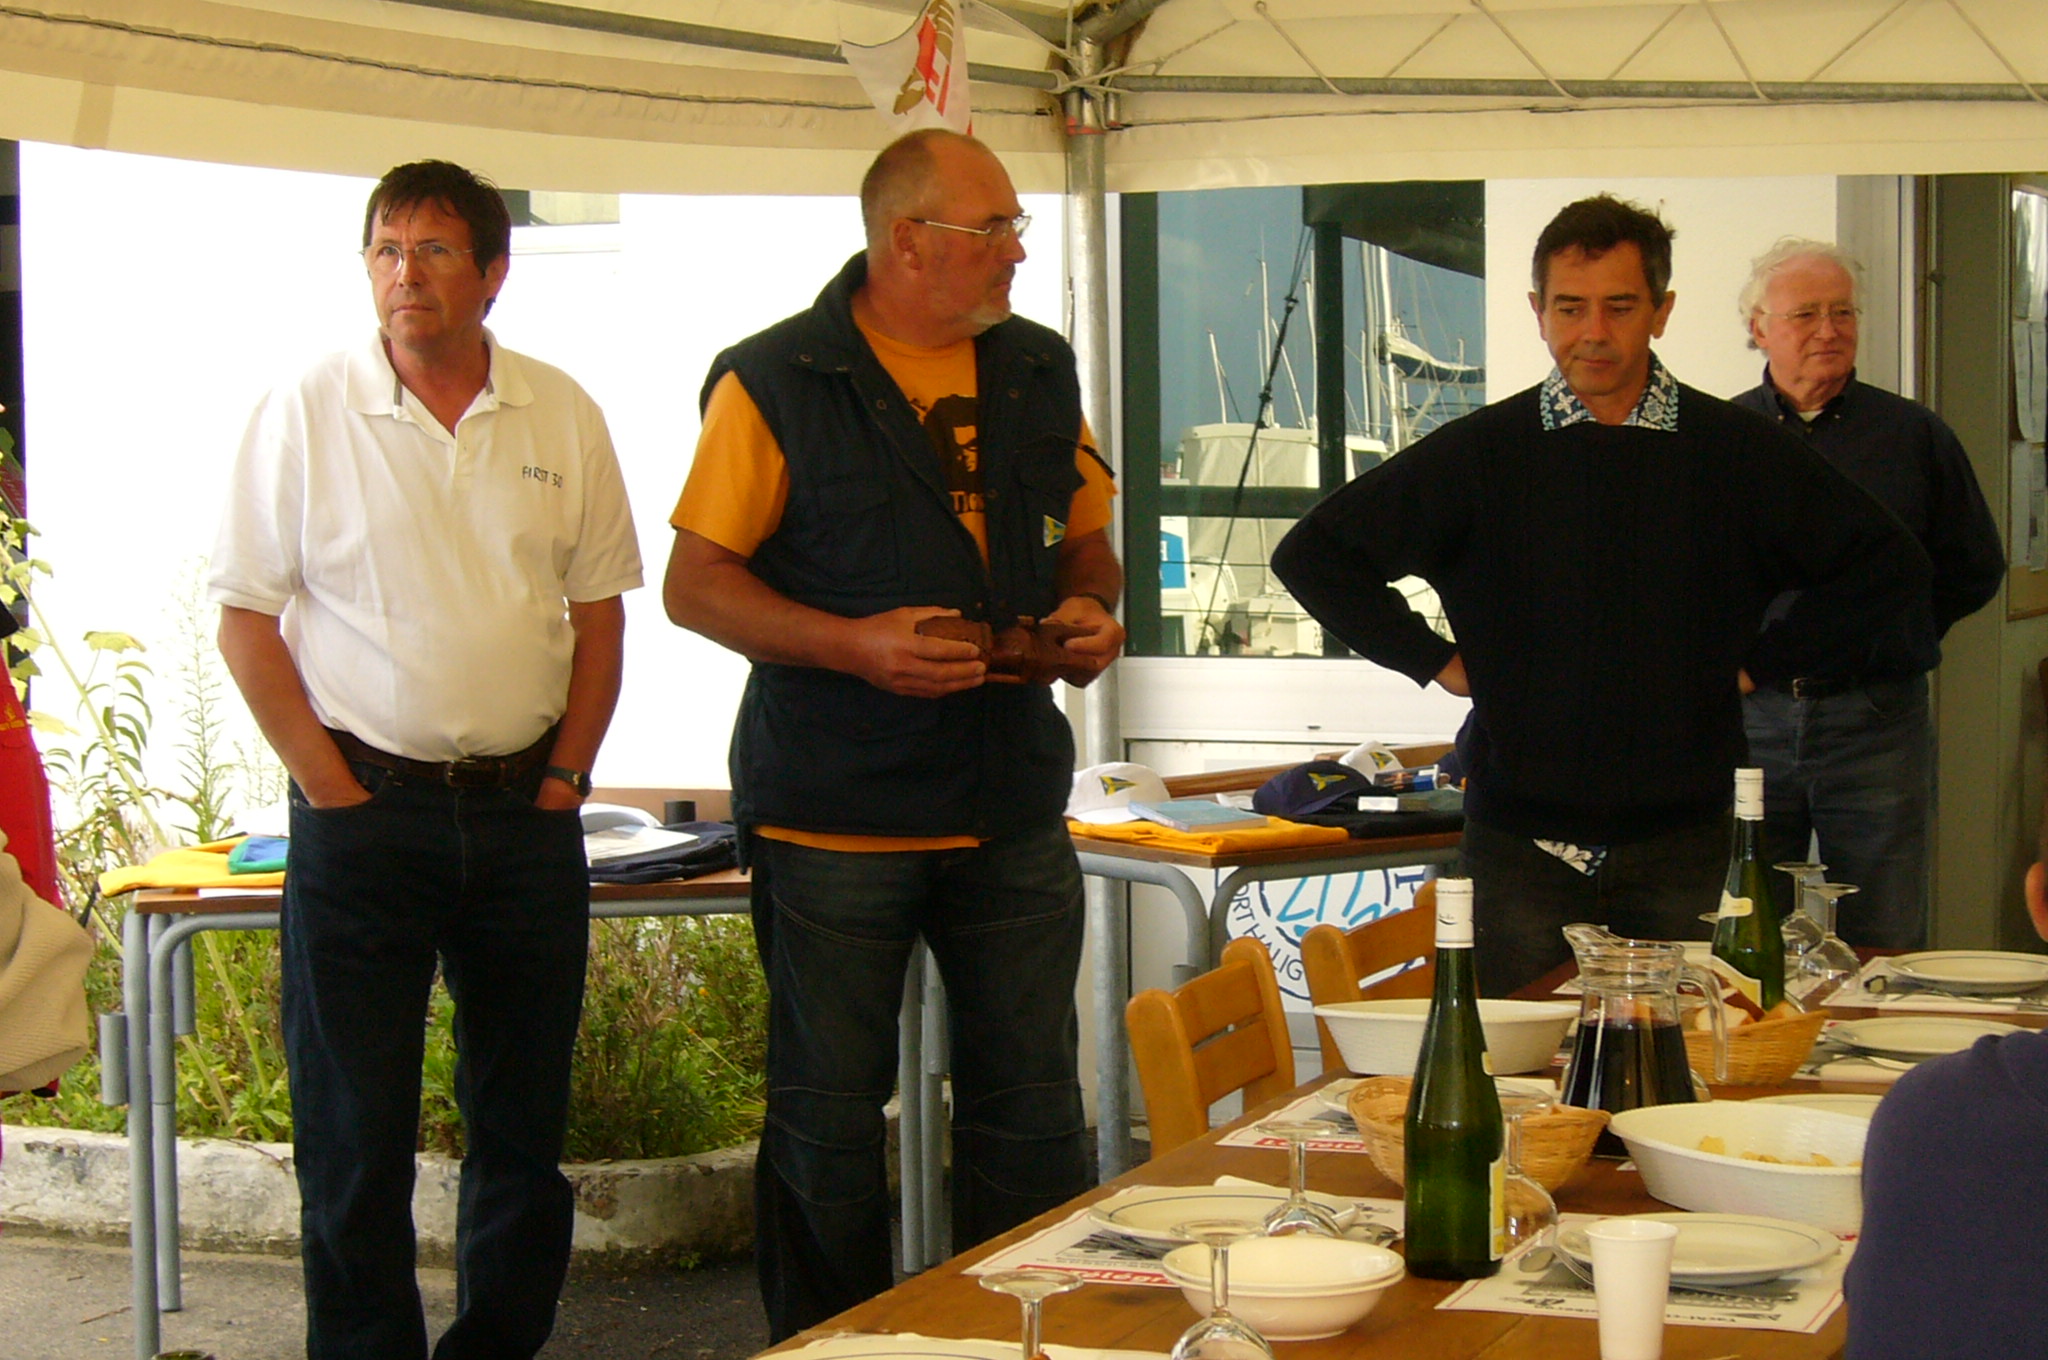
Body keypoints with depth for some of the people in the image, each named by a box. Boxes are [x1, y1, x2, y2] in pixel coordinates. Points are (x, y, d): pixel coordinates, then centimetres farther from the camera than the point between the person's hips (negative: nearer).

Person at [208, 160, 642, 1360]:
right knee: (354, 1128, 1)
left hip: (524, 811, 3)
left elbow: (598, 610, 10)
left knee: (525, 1121, 10)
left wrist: (565, 778, 1)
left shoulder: (562, 417, 5)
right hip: (365, 808, -3)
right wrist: (333, 788, -8)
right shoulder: (307, 413, -4)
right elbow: (248, 619, -3)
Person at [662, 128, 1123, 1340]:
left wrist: (1092, 607, -2)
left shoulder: (1039, 371, 10)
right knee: (829, 1117, 6)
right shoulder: (775, 382, -6)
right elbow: (695, 584, -7)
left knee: (1033, 1105, 9)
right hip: (833, 818, -4)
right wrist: (855, 643, -20)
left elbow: (1087, 541, 21)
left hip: (1013, 808, 5)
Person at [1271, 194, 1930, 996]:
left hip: (1683, 846, 0)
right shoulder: (1479, 455, 2)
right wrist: (1433, 660, 2)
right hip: (1521, 841, 0)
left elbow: (1887, 563, 12)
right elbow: (1314, 555, 7)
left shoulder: (1738, 454, 3)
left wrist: (1767, 657, 6)